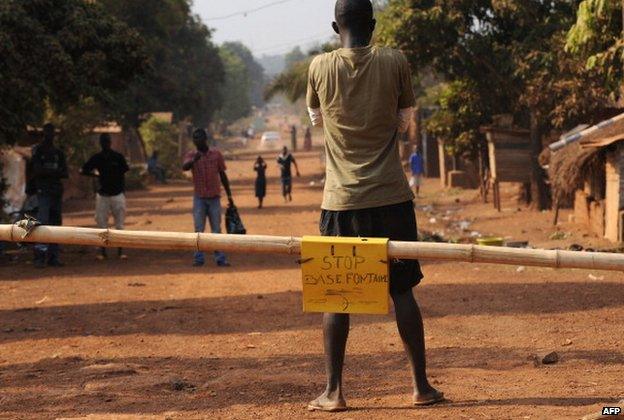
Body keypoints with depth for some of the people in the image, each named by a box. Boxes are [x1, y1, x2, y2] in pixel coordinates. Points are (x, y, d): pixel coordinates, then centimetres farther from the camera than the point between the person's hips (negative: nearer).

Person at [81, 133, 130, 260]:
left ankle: (120, 251, 5)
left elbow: (123, 175, 7)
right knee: (101, 224, 2)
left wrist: (123, 192, 7)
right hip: (102, 195, 2)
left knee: (119, 225, 1)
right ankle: (102, 251, 8)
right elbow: (83, 171, 6)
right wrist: (96, 174, -4)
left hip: (117, 194, -2)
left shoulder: (118, 157, 0)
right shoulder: (96, 158, 4)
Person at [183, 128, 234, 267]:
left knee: (216, 230, 4)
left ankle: (220, 258, 5)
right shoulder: (191, 155, -1)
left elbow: (223, 175, 8)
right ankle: (199, 258, 4)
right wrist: (194, 160, -44)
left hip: (214, 197, 0)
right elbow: (185, 167, -23)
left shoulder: (216, 154, 2)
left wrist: (229, 195, 8)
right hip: (199, 198, 0)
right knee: (198, 230, 1)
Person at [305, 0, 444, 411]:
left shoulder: (320, 67, 0)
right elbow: (405, 120, 11)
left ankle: (334, 392, 5)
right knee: (402, 290, 7)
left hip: (341, 200, 0)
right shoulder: (395, 62, -1)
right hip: (391, 196, 0)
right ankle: (422, 386, 11)